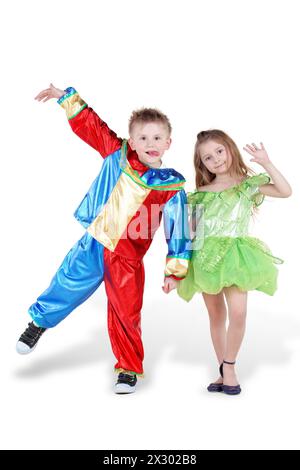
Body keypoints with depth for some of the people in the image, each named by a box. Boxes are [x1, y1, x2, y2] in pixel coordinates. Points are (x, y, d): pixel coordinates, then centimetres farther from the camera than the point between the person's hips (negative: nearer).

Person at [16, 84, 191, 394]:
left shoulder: (172, 187, -8)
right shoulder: (117, 156, -2)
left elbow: (178, 229, -6)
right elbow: (90, 125, 9)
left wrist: (174, 271, -5)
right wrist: (67, 98, 10)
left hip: (126, 260, -2)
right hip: (92, 244, 2)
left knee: (126, 313, 6)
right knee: (67, 284, 11)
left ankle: (129, 367, 27)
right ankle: (39, 323, 42)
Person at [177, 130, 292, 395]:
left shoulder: (248, 184, 3)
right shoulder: (202, 193, 9)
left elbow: (286, 191, -8)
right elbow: (192, 228, 14)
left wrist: (266, 163, -13)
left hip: (234, 256, -2)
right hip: (206, 257, 3)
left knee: (237, 312, -18)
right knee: (216, 315, 9)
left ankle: (229, 366, 5)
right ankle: (223, 371, 23)